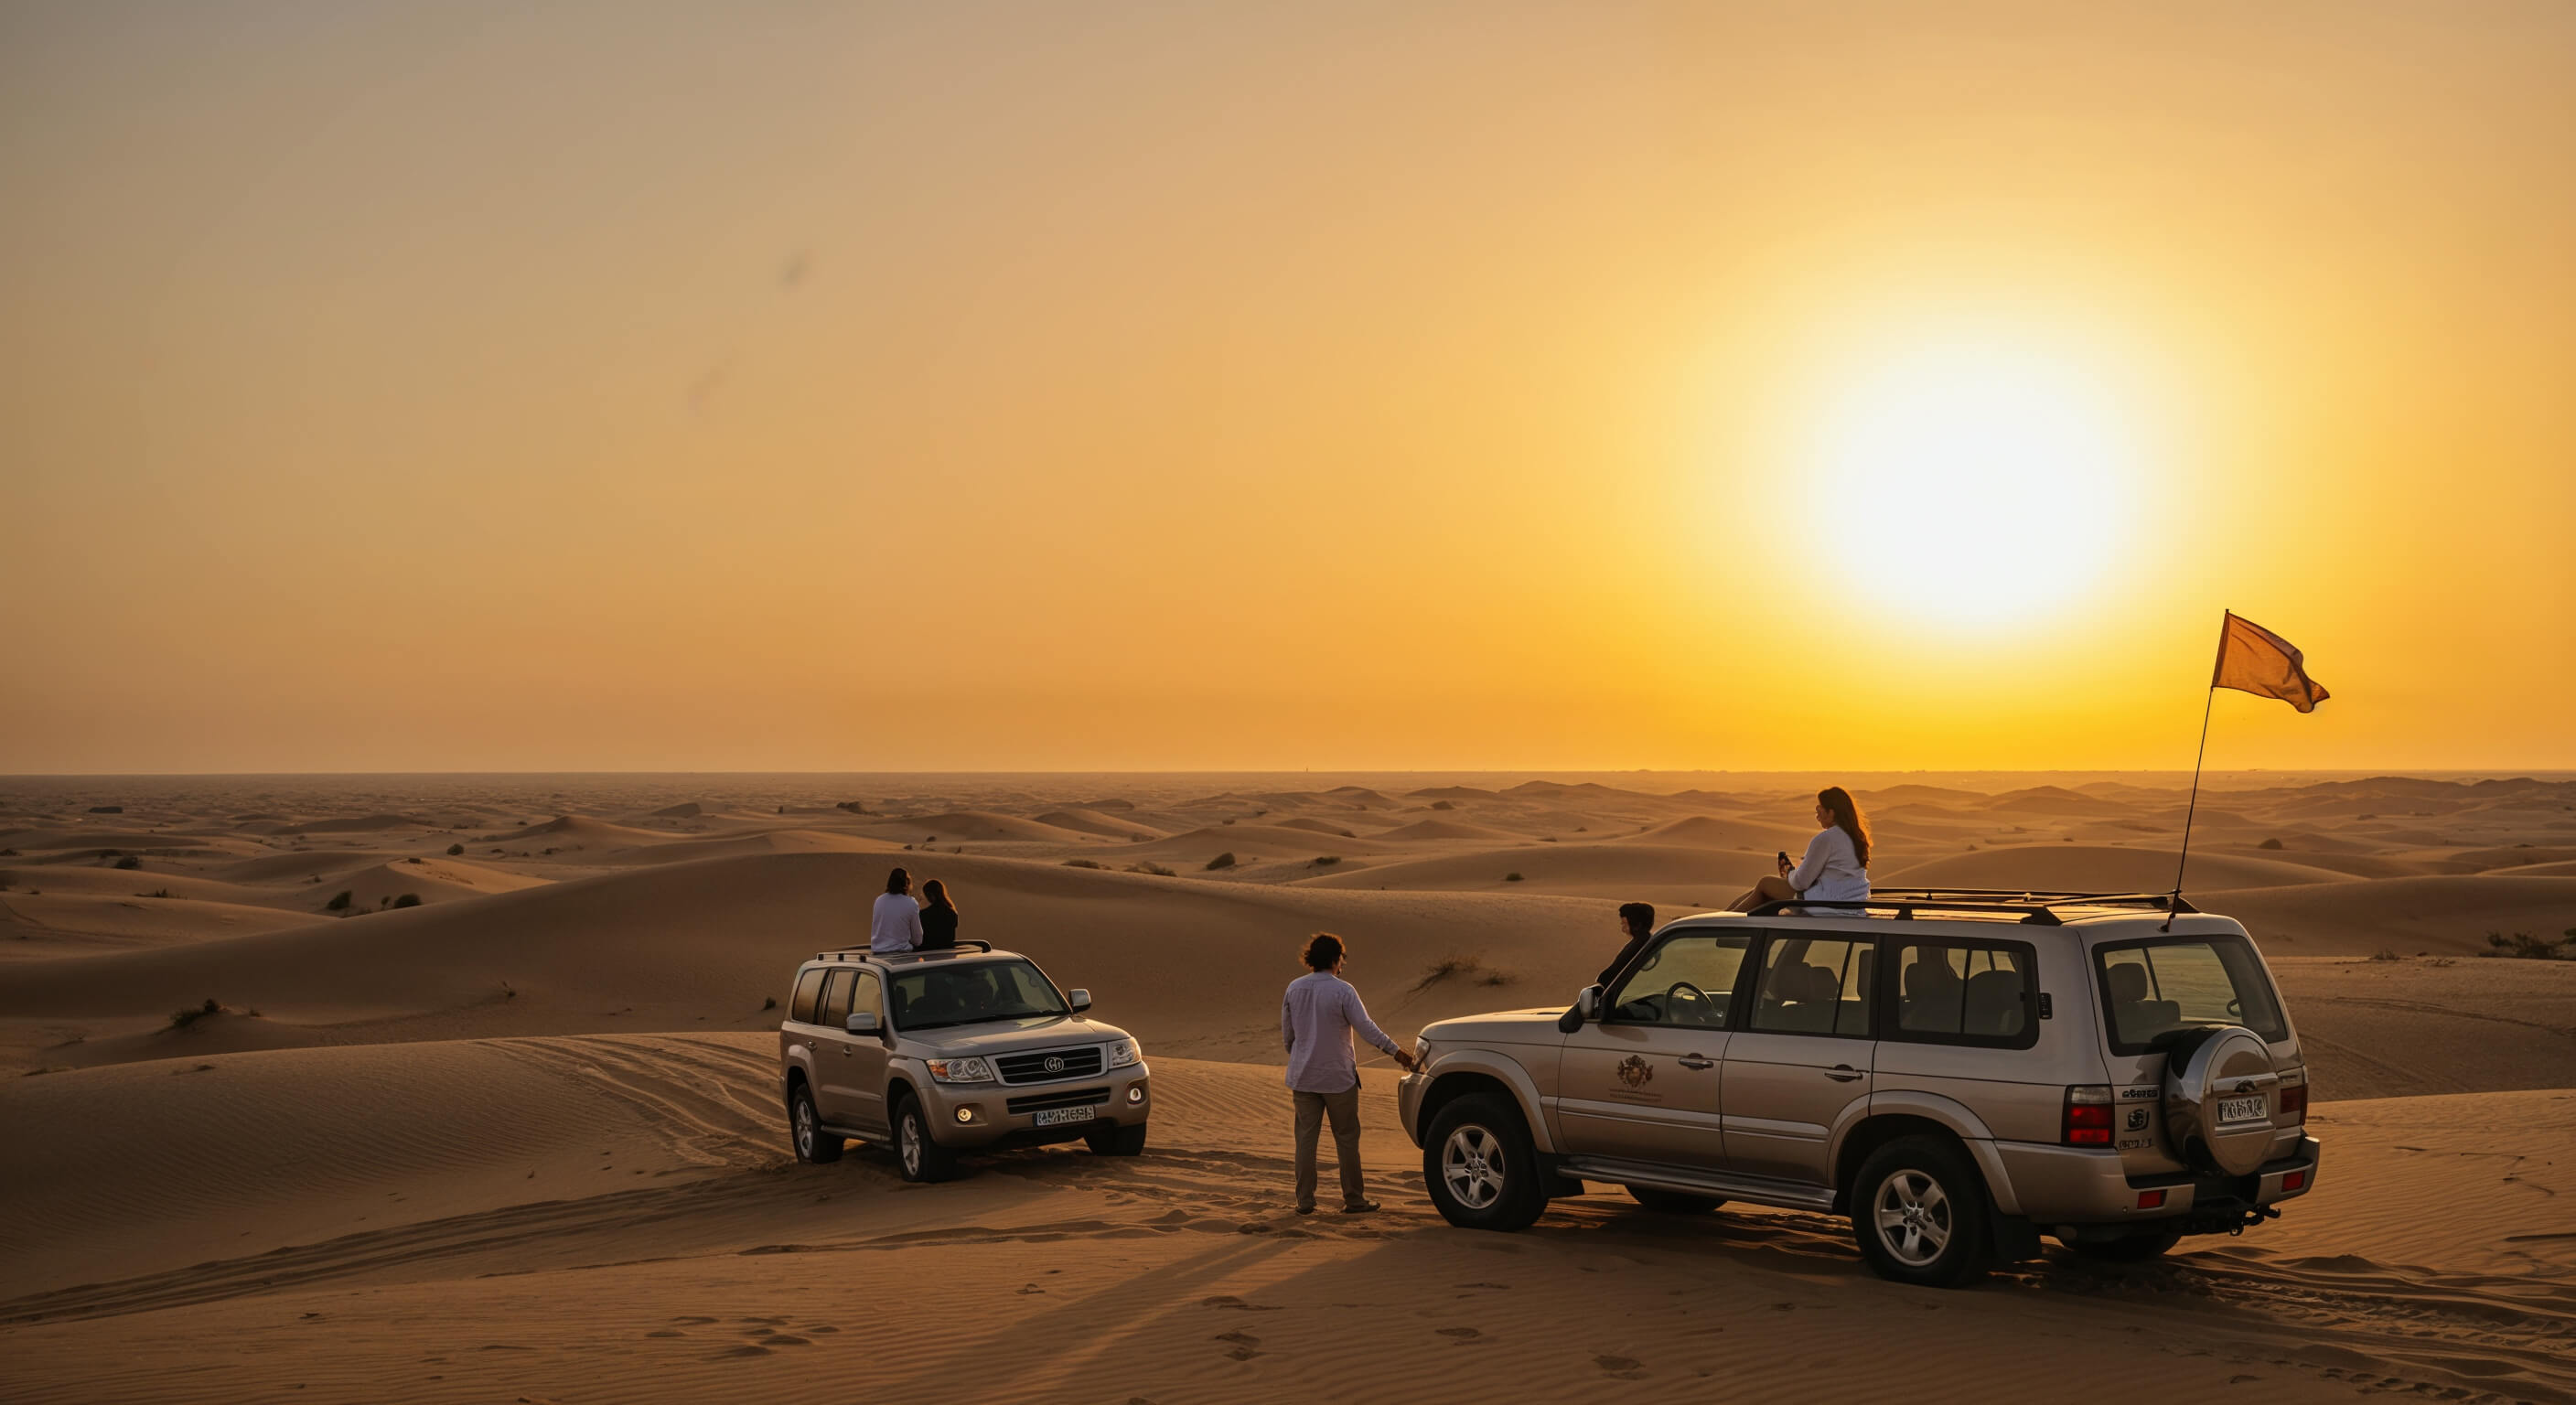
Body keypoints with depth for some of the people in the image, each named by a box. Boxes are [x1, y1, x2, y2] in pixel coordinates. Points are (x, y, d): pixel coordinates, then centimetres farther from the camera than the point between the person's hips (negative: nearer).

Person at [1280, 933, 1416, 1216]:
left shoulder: (1294, 989, 1)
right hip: (1337, 1076, -4)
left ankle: (1304, 1200, 7)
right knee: (1346, 1138, 7)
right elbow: (1366, 1027, -13)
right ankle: (1354, 1199, 12)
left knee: (1306, 1137, 8)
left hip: (1303, 1076, 4)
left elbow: (1287, 1034, 8)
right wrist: (1395, 1051, -3)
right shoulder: (1342, 991, -14)